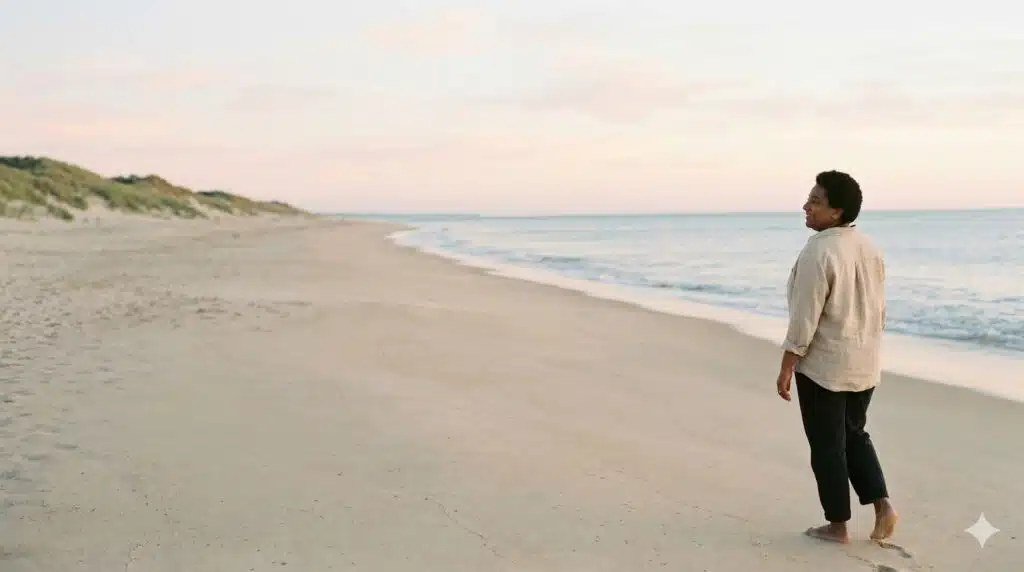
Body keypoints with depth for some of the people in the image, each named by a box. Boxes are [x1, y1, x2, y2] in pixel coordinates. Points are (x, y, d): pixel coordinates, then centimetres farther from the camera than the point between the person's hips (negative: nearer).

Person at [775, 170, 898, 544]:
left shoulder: (818, 253, -19)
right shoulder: (869, 248, 5)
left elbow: (805, 317, -20)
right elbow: (879, 310, 12)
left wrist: (786, 367, -14)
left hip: (822, 365, -7)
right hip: (863, 364, 7)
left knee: (827, 445, 6)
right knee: (853, 434, 23)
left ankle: (838, 525, 16)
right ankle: (882, 505, 14)